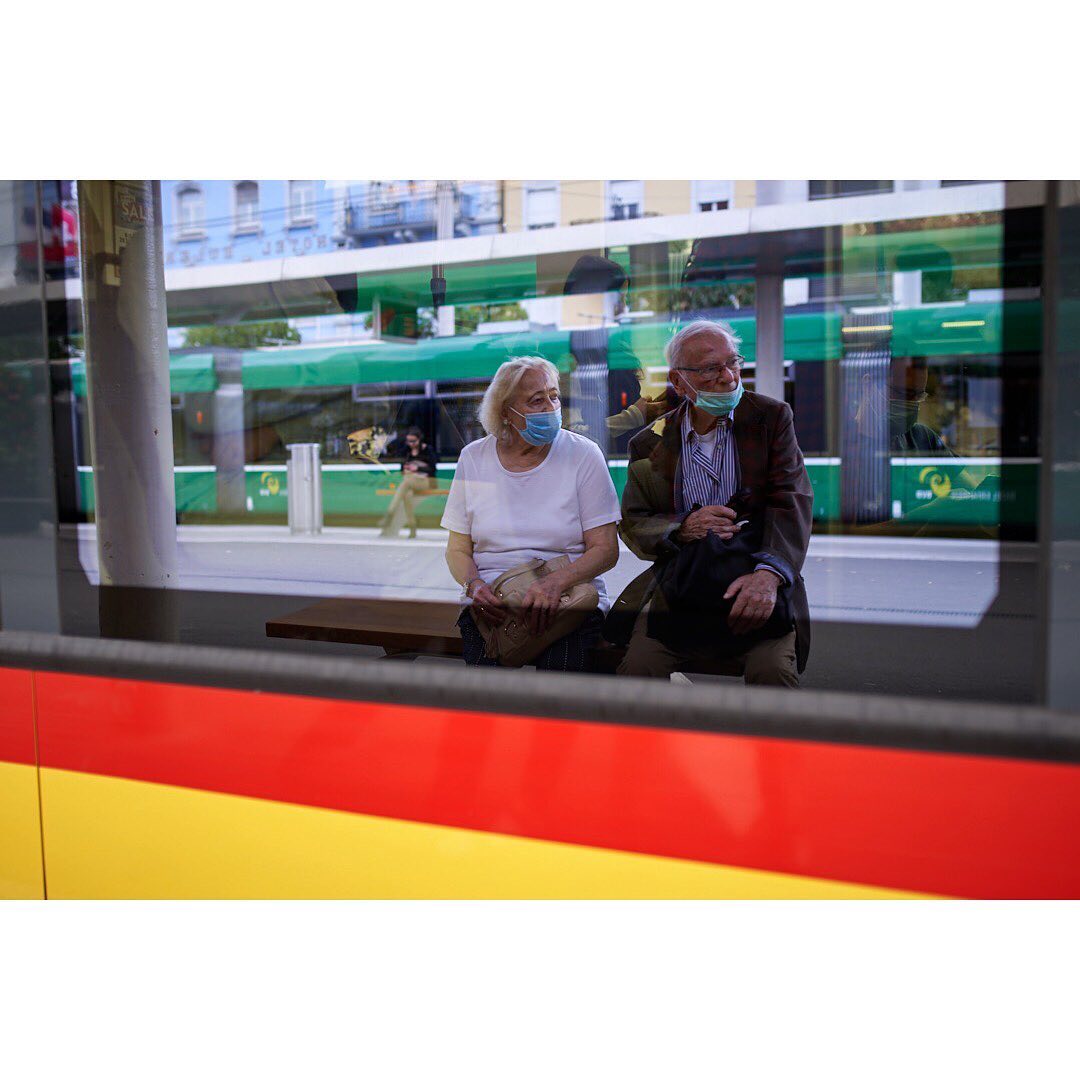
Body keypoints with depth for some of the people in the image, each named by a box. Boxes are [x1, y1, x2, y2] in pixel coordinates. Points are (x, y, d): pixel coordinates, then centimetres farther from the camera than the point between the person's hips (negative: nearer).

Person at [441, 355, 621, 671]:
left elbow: (606, 549, -4)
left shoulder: (583, 455, 1)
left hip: (570, 599, -1)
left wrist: (556, 582, -22)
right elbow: (458, 550, 10)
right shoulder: (474, 458, 7)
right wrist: (474, 584, -12)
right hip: (492, 603, 1)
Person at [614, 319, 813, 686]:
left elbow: (792, 503, -7)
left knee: (772, 671, -28)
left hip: (755, 586, -1)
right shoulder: (650, 444, 7)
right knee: (637, 668, -23)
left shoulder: (772, 417, 4)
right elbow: (632, 524, 8)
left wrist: (768, 574, -26)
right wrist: (682, 529, -16)